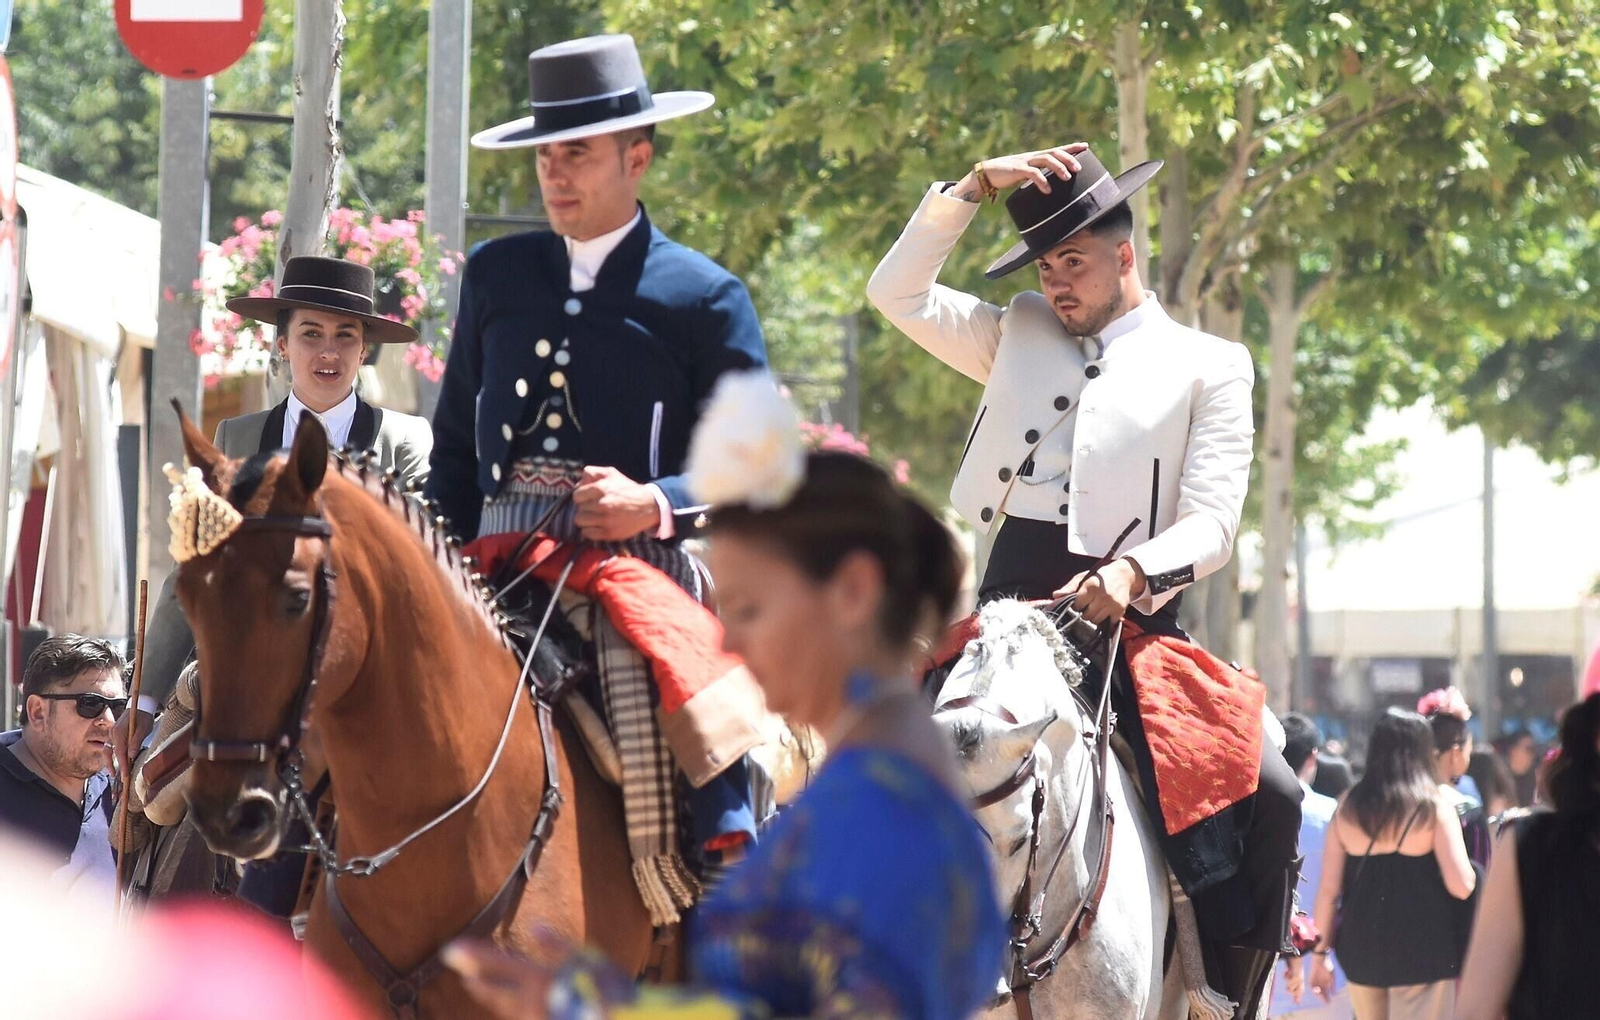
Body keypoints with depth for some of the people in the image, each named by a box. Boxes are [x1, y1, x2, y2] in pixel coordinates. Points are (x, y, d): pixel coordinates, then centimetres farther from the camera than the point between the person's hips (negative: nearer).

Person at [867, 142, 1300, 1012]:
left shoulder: (1209, 367, 9)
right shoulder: (1017, 335, 20)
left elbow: (1211, 522, -1)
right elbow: (896, 294, 13)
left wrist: (1133, 571, -21)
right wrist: (975, 187, 6)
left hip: (1129, 624, -2)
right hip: (1005, 612, 3)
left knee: (1267, 792, -22)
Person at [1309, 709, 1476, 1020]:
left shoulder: (1348, 808, 4)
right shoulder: (1434, 806, -7)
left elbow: (1328, 889, 3)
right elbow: (1461, 886, -13)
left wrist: (1321, 951, 10)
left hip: (1361, 948, 4)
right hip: (1423, 948, -4)